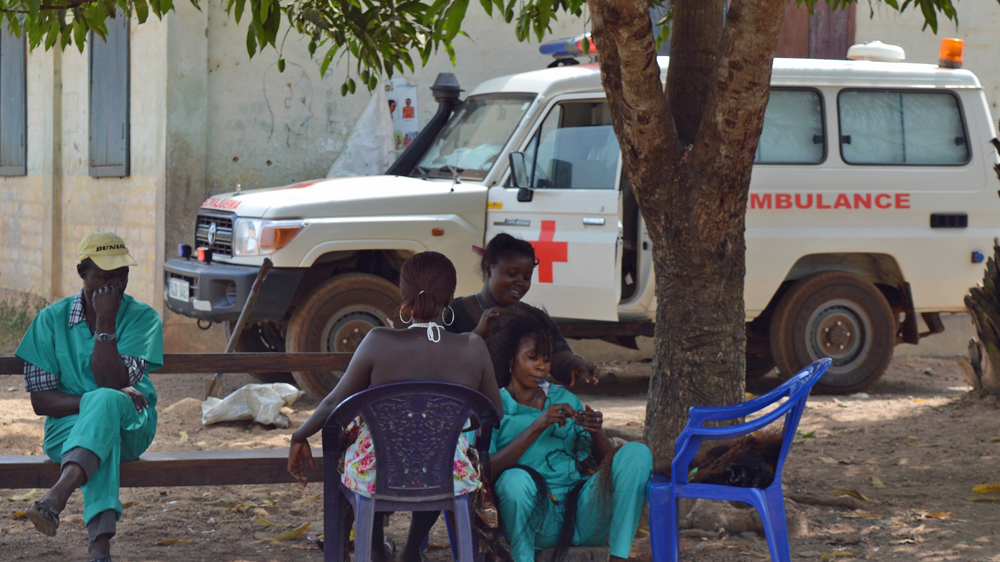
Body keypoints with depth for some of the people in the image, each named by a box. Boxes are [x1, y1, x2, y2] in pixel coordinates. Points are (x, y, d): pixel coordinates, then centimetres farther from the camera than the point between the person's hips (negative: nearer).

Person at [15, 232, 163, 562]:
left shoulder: (143, 318, 0)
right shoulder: (51, 320, 3)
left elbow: (113, 384, -13)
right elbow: (40, 401, -2)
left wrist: (105, 323, -18)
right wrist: (90, 403, -18)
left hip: (131, 426, 0)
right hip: (68, 427, 0)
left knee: (106, 402, -38)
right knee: (104, 438, -38)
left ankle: (54, 500, -58)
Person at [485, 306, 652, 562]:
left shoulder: (565, 399, 21)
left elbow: (606, 460, 16)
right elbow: (486, 471, -10)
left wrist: (596, 431, -6)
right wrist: (537, 427, -15)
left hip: (582, 513, 4)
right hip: (537, 520, -4)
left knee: (636, 453, -17)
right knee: (515, 478, -37)